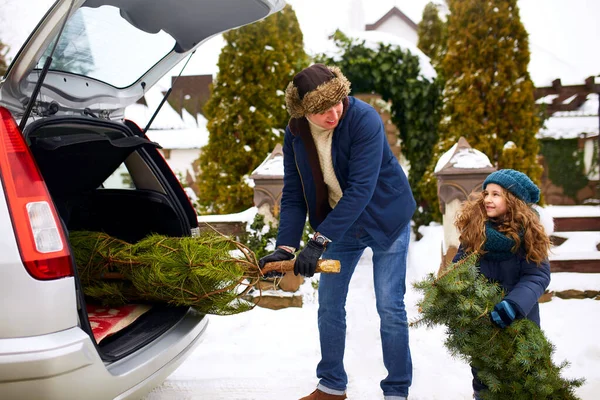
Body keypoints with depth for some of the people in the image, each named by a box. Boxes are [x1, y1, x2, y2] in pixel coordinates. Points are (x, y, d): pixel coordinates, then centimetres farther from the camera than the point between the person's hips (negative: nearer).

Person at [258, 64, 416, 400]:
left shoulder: (365, 120, -28)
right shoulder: (295, 133, -11)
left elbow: (360, 190, -34)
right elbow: (293, 196, -8)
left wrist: (320, 241, -37)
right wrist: (285, 246, -21)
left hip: (385, 220, -5)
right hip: (340, 224, 5)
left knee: (390, 307, -4)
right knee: (329, 305, 8)